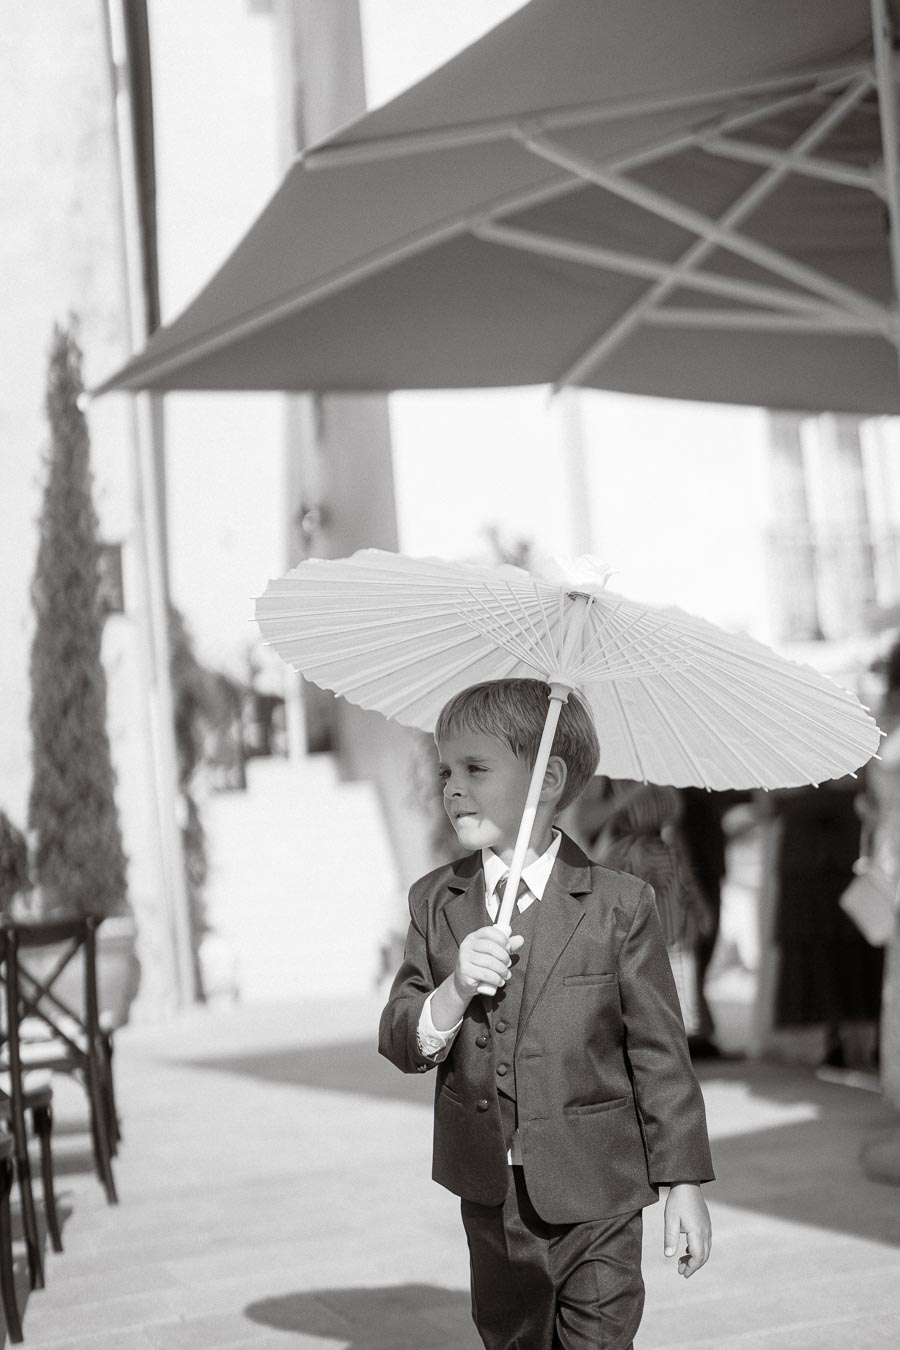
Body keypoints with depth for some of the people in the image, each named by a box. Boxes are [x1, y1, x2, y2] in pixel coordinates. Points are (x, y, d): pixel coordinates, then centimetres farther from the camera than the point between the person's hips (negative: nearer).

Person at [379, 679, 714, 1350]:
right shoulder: (436, 902, 2)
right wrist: (454, 992, -21)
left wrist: (684, 1183, -5)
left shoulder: (619, 904, -8)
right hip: (491, 1196, 4)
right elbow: (401, 1042, 0)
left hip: (595, 1201, -4)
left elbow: (660, 1048, -5)